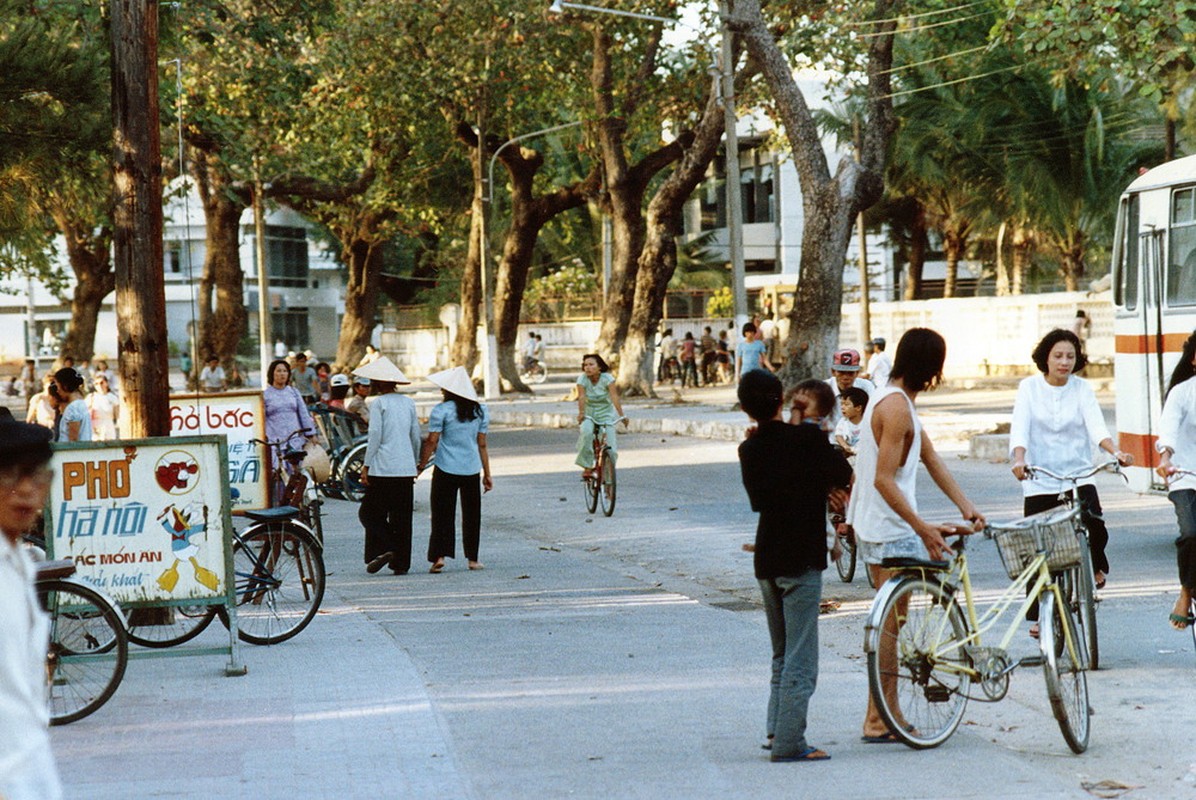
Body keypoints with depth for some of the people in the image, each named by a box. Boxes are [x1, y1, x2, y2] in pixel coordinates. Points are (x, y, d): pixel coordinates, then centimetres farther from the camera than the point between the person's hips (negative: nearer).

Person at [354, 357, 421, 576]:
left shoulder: (378, 403, -6)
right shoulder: (408, 402, 10)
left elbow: (375, 436, -11)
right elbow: (416, 436, 14)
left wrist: (366, 465, -6)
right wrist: (415, 464, 24)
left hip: (382, 467, -5)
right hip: (406, 468, 5)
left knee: (370, 512, 5)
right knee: (402, 516, 8)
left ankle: (382, 549, -13)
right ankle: (401, 563, 9)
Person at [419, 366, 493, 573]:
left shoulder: (441, 410, -7)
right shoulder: (479, 411, 5)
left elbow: (432, 442, -9)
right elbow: (482, 445, 7)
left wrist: (422, 464, 2)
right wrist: (487, 474, 11)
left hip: (446, 469, -3)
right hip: (472, 469, 3)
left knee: (443, 513, 1)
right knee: (471, 514, 12)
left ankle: (440, 555, -10)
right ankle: (472, 558, 15)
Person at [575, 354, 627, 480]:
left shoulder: (607, 378, -16)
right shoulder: (582, 379, -12)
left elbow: (614, 396, -26)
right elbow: (581, 397, -24)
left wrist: (621, 415, -38)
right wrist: (581, 413, -42)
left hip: (606, 414, 0)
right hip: (589, 413, 0)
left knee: (610, 445, -13)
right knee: (586, 432, -31)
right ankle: (587, 467, -20)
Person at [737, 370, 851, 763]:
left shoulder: (749, 449, 3)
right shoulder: (807, 439, -14)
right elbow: (843, 474, -4)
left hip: (766, 560, 6)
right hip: (801, 558, -6)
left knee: (782, 655, 19)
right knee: (800, 660, -3)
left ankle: (777, 730, 21)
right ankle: (788, 742, -4)